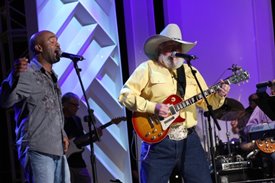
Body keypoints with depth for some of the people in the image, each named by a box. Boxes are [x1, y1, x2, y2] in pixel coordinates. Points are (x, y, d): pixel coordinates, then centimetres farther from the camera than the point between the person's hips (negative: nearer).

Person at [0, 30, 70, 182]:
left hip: (58, 152, 9)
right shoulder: (28, 74, -7)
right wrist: (14, 77, -43)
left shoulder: (52, 78, 21)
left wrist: (62, 134, 13)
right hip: (37, 151, -8)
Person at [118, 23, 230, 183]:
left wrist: (219, 96, -4)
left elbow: (206, 102, 18)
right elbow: (125, 95, -7)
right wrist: (153, 107, -17)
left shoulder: (191, 72, 17)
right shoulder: (148, 68, 1)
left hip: (189, 139, 4)